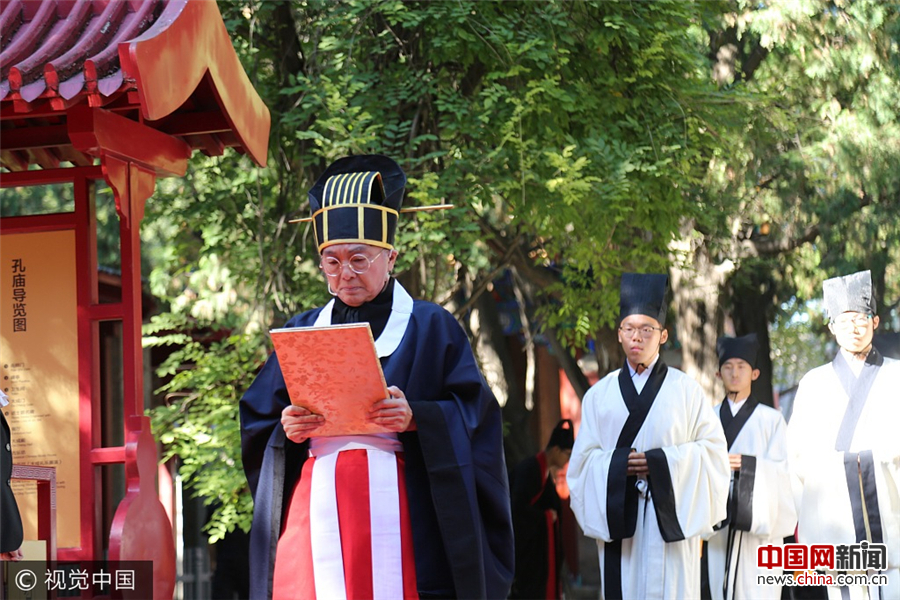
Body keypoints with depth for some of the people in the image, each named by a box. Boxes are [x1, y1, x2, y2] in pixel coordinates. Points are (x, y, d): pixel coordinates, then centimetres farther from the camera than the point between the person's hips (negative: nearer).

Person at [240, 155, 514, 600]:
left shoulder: (430, 328, 8)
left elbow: (475, 415, 1)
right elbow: (256, 426, 16)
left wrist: (417, 418, -16)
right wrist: (285, 429, -6)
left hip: (398, 519, -2)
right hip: (315, 517, 3)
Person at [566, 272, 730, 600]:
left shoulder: (685, 389, 5)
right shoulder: (600, 394, 10)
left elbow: (712, 448, 1)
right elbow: (584, 457, 7)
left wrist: (660, 461, -12)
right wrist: (619, 463, -12)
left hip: (669, 517, -1)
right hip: (618, 516, 1)